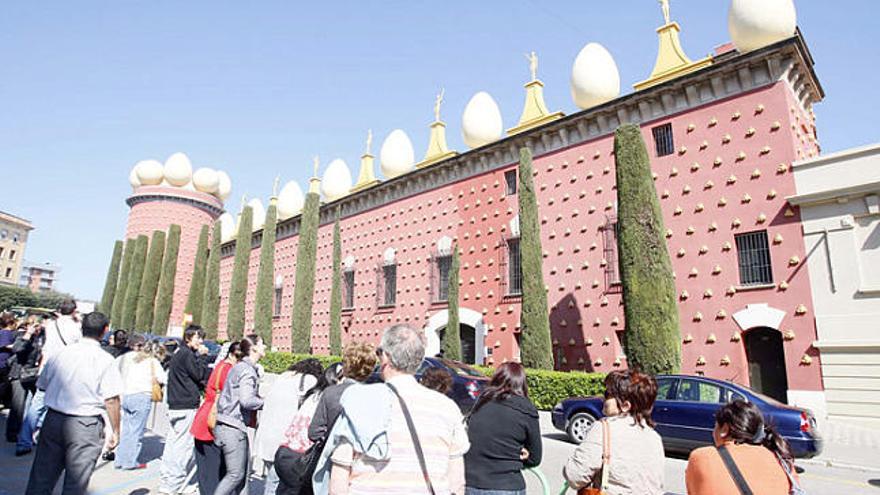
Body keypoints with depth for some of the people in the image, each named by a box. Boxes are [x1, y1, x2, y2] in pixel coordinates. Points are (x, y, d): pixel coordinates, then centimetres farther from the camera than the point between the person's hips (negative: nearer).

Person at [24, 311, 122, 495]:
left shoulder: (60, 353, 1)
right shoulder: (105, 360, -14)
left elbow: (43, 385, 11)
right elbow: (111, 400, -14)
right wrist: (116, 431, -5)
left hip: (53, 419, 5)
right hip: (85, 425, -4)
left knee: (42, 477, 16)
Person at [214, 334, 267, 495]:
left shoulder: (239, 367, 15)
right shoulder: (247, 370, -15)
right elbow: (247, 400, -26)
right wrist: (265, 402, -10)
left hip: (227, 425, 10)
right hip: (233, 428, -10)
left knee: (243, 470, 16)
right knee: (235, 474, -2)